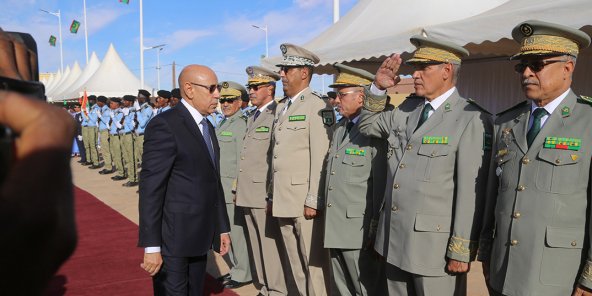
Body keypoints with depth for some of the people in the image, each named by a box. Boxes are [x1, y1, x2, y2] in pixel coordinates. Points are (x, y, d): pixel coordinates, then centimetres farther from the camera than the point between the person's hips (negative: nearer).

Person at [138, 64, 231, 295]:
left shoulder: (207, 127, 14)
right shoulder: (164, 126, -14)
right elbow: (150, 188, -18)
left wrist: (222, 227, 16)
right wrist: (151, 247, -20)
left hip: (199, 237, 8)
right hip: (172, 239, -8)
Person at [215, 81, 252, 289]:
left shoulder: (241, 125, -11)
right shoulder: (222, 124, 16)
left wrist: (238, 189, -17)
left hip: (233, 187, -9)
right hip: (218, 187, 9)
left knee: (236, 230, -1)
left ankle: (244, 274, 14)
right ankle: (236, 268, 29)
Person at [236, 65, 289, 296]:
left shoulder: (277, 115, -10)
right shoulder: (252, 117, 19)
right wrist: (240, 188, 17)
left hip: (265, 192, -9)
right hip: (248, 193, 9)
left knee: (270, 245, -2)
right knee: (256, 245, 15)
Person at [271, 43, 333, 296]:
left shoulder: (317, 107, -9)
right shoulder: (281, 107, 16)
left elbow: (320, 158, -15)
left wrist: (313, 200, -17)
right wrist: (273, 195, 15)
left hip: (304, 199, -8)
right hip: (283, 199, 8)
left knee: (314, 260, 1)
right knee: (295, 261, 16)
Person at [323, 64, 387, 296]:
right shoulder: (339, 128, 15)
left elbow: (380, 184, -17)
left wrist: (374, 229, -16)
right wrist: (329, 222, 17)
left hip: (359, 229, -8)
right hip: (335, 228, 9)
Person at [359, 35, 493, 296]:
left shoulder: (472, 119, -13)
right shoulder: (406, 109, 8)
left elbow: (471, 191, -16)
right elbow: (367, 126, 22)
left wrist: (461, 251, -14)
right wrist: (378, 88, 6)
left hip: (435, 246, -6)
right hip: (394, 240, 7)